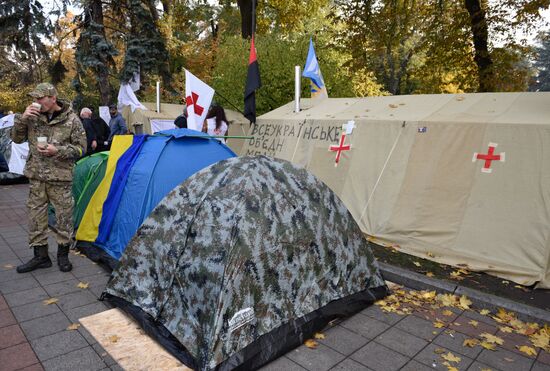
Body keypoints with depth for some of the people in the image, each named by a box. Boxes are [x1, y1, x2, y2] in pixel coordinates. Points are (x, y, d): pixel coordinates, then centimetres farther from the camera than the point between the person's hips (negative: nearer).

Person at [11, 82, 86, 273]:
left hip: (60, 178, -4)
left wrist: (58, 151, -20)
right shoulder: (33, 116, 3)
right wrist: (22, 119, -8)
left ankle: (63, 255, 21)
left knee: (64, 217, 4)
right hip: (36, 177, 4)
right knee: (35, 216, 8)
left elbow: (80, 148, -5)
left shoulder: (71, 119, -8)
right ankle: (40, 256, 22)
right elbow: (16, 138, 7)